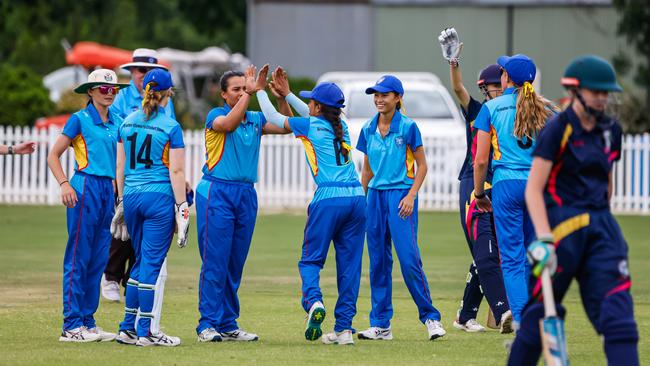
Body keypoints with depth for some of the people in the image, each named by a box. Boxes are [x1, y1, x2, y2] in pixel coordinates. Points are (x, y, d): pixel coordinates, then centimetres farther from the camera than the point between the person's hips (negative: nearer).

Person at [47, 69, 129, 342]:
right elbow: (53, 156, -4)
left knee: (98, 259, 7)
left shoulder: (116, 122, 14)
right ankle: (71, 325, -6)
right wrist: (64, 184, -17)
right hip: (86, 187, -7)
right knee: (79, 257, -7)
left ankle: (88, 322, 13)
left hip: (108, 189, 7)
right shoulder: (80, 119, -3)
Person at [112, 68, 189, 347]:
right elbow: (176, 171, -9)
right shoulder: (170, 127, -7)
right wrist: (182, 207, -6)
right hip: (159, 198, -5)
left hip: (131, 196, 5)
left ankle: (128, 328, 15)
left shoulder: (127, 123, 7)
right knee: (151, 263, -2)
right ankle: (145, 332, 0)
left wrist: (121, 200, 19)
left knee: (141, 261, 15)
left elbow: (120, 166, 11)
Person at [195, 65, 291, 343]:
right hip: (217, 193, -6)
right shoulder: (216, 116, -4)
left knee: (235, 264, 9)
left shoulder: (256, 119, 13)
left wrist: (282, 96, -5)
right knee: (215, 262, -8)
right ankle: (208, 325, -6)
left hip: (246, 195, 6)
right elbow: (229, 123, -25)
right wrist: (250, 92, -27)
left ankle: (228, 325, 13)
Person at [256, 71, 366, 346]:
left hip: (328, 198, -5)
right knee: (349, 264, 5)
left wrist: (260, 90, 32)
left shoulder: (309, 125, 4)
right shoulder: (341, 126, 19)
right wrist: (287, 94, 43)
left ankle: (313, 301, -24)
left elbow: (273, 117, 17)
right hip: (356, 197, 5)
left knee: (311, 259, 4)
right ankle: (344, 328, 2)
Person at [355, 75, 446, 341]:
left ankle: (430, 317, -3)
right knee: (378, 261, 5)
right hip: (375, 196, 5)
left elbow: (421, 165, -2)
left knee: (409, 259, -12)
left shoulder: (408, 127, -4)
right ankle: (380, 324, 9)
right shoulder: (368, 130, 10)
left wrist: (411, 195, -12)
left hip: (401, 194, -5)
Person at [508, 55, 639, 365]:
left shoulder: (610, 130, 10)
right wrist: (544, 239, -22)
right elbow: (533, 189, -13)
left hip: (601, 225, 5)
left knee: (617, 311, -7)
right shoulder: (557, 130, -8)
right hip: (562, 222, -5)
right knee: (540, 314, 1)